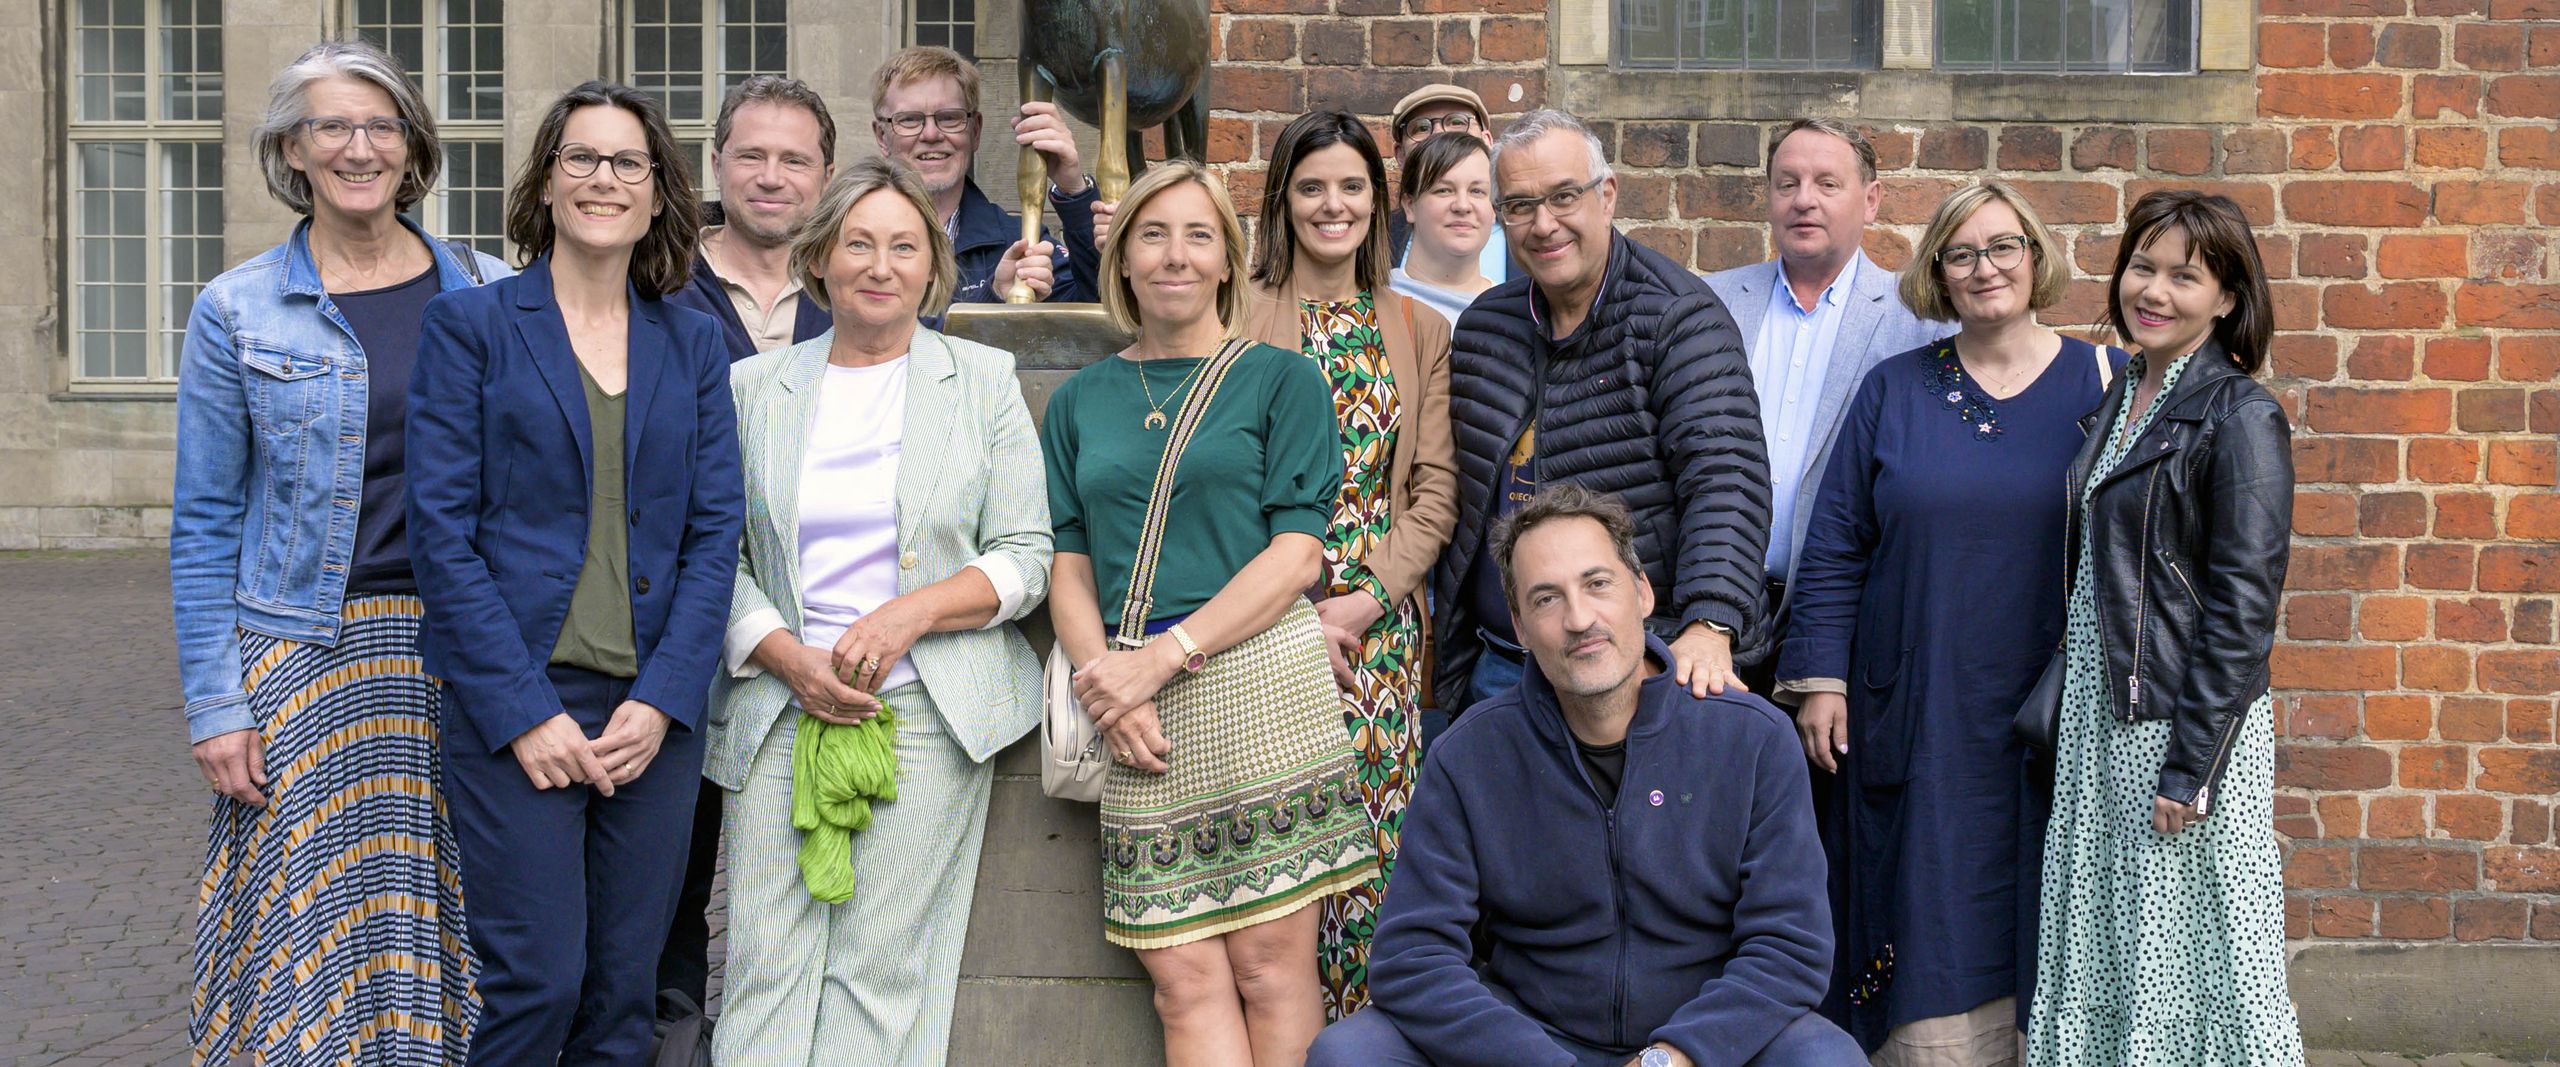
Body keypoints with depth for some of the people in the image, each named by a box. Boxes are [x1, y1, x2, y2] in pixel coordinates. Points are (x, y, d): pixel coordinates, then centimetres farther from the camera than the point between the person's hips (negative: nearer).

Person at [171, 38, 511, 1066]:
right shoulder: (235, 311, 1)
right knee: (307, 942, -1)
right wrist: (214, 703, -5)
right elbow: (204, 525, 2)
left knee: (446, 932, 5)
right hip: (307, 662, -1)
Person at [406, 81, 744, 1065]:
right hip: (515, 706, -3)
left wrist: (661, 698, -6)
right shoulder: (470, 324, 1)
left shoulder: (693, 342, 11)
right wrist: (524, 711, -12)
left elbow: (715, 532, 6)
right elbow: (442, 531, -5)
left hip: (655, 714, 3)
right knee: (536, 983, -5)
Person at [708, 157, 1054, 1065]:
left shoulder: (984, 380, 9)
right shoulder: (754, 388, 12)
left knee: (880, 973, -5)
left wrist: (914, 612, -11)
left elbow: (1027, 556, 4)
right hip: (782, 710, 2)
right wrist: (791, 660, -7)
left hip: (929, 715, -1)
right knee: (765, 968, -4)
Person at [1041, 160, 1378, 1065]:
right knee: (1185, 978, -1)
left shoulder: (1281, 380, 6)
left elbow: (1298, 555, -3)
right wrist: (1106, 686, -7)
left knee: (1271, 966, -3)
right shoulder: (1081, 400, 17)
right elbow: (1069, 564, 12)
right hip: (1136, 716, 3)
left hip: (1259, 682, -3)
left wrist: (1163, 657, -12)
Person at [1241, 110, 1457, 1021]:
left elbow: (1435, 490, 6)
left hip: (1381, 626, 3)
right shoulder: (1241, 320, 2)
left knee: (1371, 841, 2)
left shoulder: (1420, 331, 11)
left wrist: (1365, 602, -6)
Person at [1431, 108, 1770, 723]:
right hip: (1497, 667, 5)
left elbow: (1724, 476, -20)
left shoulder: (1678, 317, -9)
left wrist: (1709, 626, -33)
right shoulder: (1482, 327, 9)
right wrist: (1446, 648, 8)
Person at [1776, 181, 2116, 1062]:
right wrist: (1820, 680, -1)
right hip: (1916, 718, 1)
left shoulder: (2105, 386, 4)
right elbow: (1834, 547, 6)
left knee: (2039, 929, 6)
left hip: (2054, 720, 0)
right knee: (1932, 933, 3)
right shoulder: (1894, 391, 7)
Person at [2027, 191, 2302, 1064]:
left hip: (2185, 719, -7)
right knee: (2104, 955, 12)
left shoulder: (2239, 418, -11)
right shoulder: (2121, 401, 12)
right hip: (2098, 709, 7)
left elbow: (2242, 607, -15)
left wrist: (2191, 769, -17)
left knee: (2188, 955, 1)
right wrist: (2062, 702, 13)